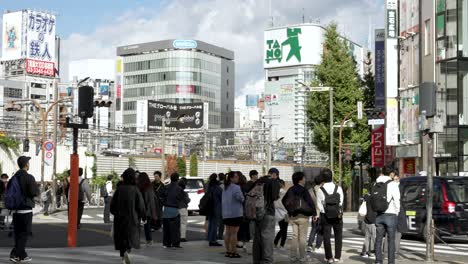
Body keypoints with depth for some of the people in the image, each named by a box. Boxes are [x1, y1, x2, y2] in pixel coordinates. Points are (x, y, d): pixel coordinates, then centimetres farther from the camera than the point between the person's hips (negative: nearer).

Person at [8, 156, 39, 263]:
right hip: (26, 209, -7)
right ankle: (15, 254, -10)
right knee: (24, 233, -2)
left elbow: (8, 192, 10)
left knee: (18, 233, 10)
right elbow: (35, 192, -15)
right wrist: (36, 186, 4)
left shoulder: (14, 177, 8)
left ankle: (22, 255, 14)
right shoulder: (29, 177, -13)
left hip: (15, 209, 7)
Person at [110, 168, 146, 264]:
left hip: (120, 217, 2)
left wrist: (115, 213, 18)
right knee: (132, 235, 11)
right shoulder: (135, 190, -10)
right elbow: (141, 205, -9)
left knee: (121, 237, 12)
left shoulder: (119, 189, -6)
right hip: (132, 218, -2)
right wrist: (143, 217, 4)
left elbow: (113, 203, 0)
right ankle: (127, 251, -13)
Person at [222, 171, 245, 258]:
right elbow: (240, 197, -28)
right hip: (235, 213, -8)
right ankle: (233, 252, -3)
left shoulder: (225, 188, 14)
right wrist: (243, 199, -6)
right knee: (234, 233, -4)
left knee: (228, 233, 12)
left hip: (226, 213, 8)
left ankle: (228, 251, 16)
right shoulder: (236, 187, -15)